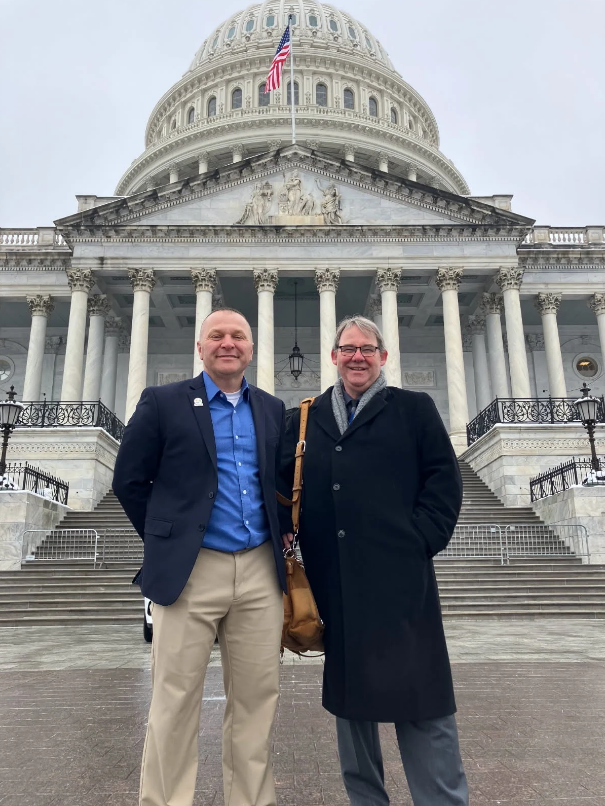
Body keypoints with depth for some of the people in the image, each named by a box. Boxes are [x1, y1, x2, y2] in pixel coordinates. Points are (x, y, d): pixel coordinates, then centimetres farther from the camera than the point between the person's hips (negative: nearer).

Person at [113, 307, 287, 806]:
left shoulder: (273, 410, 10)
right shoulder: (163, 403, -1)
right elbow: (130, 481, 1)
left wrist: (280, 535, 7)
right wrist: (167, 540, 2)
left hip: (260, 571, 4)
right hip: (190, 570, -3)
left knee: (257, 699, 12)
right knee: (176, 700, 6)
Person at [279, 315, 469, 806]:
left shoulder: (413, 409, 6)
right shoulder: (307, 418, 14)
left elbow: (444, 478, 1)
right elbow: (286, 482, 13)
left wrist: (423, 537, -8)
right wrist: (284, 526, -3)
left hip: (398, 574, -3)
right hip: (333, 580, 3)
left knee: (418, 693, 3)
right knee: (348, 690, 15)